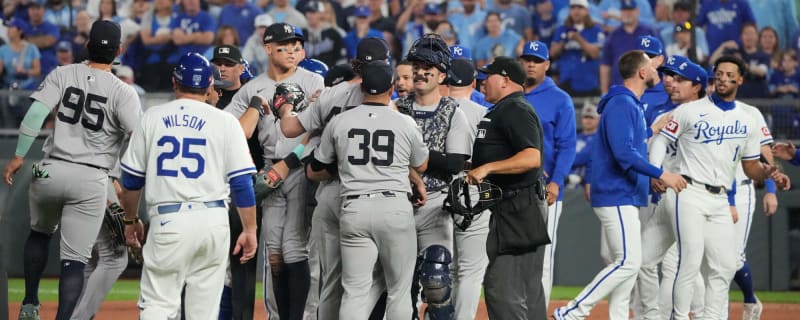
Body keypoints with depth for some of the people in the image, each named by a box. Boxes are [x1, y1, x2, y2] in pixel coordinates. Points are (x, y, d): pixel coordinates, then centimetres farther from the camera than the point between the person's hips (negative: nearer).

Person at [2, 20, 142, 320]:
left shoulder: (62, 75, 1)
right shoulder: (122, 92, -6)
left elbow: (35, 114, -8)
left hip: (51, 171, 3)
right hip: (91, 181, -3)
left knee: (39, 233, 29)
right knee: (74, 259, 1)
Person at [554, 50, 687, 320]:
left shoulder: (632, 105, 18)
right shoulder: (621, 104, -14)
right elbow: (624, 153, -24)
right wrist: (661, 174, -26)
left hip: (626, 197, 11)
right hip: (617, 196, -11)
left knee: (628, 263, 9)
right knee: (628, 262, -14)